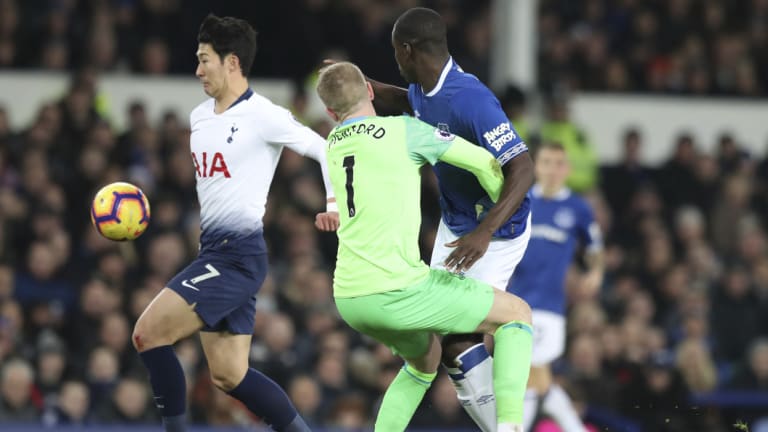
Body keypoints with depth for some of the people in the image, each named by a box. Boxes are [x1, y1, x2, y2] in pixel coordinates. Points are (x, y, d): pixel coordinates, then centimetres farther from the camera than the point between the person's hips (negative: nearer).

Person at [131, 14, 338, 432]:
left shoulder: (263, 116, -10)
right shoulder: (199, 116, 14)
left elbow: (327, 151, -8)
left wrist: (334, 203, -22)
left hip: (238, 254, -9)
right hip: (212, 251, 9)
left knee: (147, 334, -15)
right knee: (228, 376, 7)